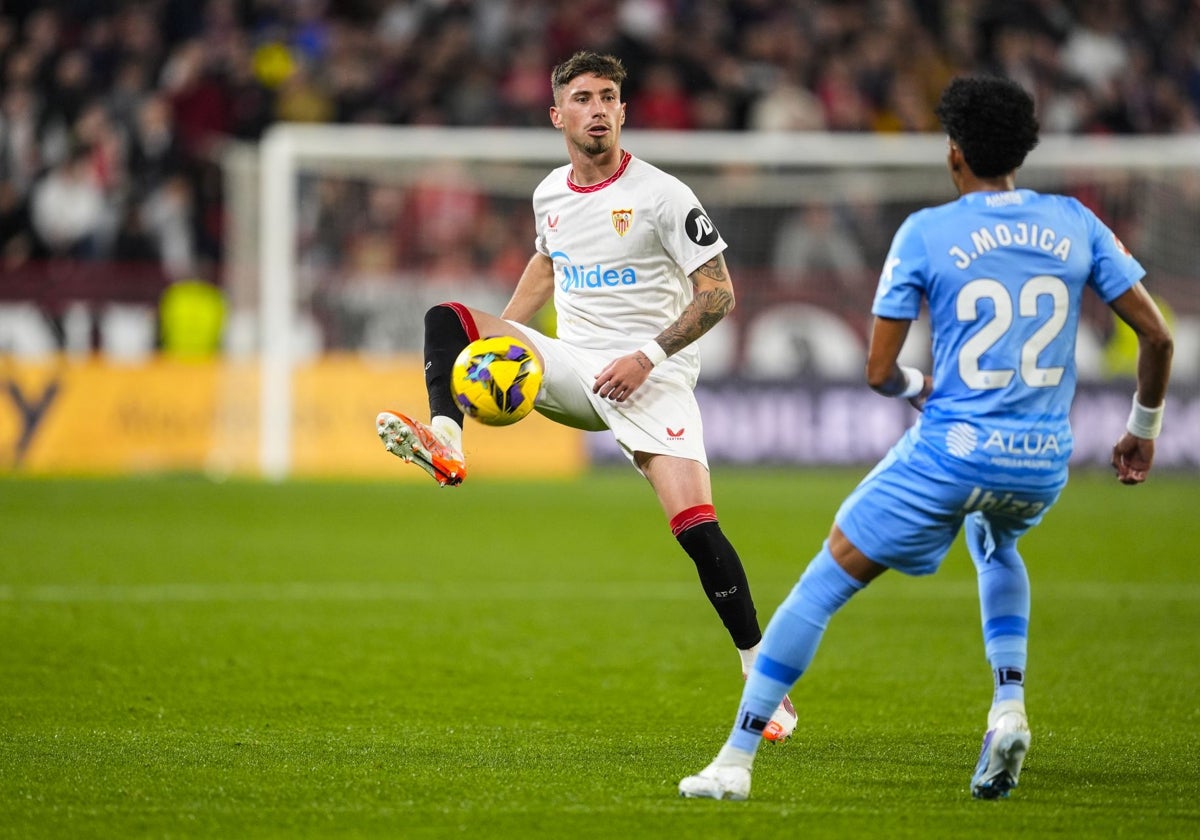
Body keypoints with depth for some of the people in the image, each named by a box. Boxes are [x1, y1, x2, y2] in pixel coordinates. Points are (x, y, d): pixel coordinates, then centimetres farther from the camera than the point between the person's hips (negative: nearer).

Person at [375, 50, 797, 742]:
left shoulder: (661, 196, -9)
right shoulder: (551, 194, 9)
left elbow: (719, 293, -9)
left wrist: (648, 356, -18)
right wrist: (499, 337, 19)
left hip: (652, 379, -5)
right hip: (572, 368, 5)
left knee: (696, 527, -19)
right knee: (446, 319, -11)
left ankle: (763, 676, -9)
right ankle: (445, 441, -32)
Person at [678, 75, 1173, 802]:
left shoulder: (925, 233, -4)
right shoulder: (1074, 224, 5)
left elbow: (879, 372, -3)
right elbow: (1157, 335, 5)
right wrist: (1143, 428, 21)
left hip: (953, 450, -4)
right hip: (1044, 463, 4)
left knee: (824, 584, 8)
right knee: (995, 547, 38)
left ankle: (736, 761, 6)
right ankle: (1010, 708, 14)